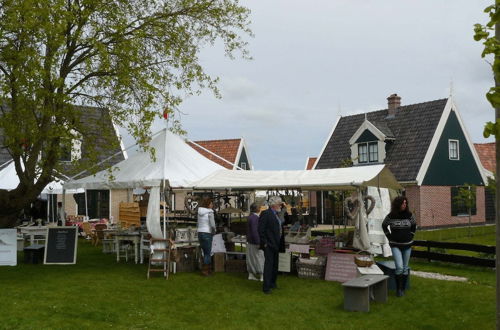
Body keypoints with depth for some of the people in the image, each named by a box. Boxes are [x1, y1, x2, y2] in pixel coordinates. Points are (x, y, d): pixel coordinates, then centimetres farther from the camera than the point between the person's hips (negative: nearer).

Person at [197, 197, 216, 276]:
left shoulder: (200, 212, 7)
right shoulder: (210, 212, -13)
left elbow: (198, 224, 12)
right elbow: (212, 225, -17)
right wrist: (214, 232, 0)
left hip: (200, 233, 7)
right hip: (207, 233, -7)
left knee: (205, 252, 17)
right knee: (208, 253, 4)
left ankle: (208, 269, 24)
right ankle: (205, 270, 6)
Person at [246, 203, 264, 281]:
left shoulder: (251, 216, 9)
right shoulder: (254, 218, -21)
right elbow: (254, 231, -25)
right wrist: (258, 242, -23)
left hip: (250, 241, 10)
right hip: (255, 242, -10)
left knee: (251, 258, 13)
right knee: (259, 257, -1)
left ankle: (251, 275, 20)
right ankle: (262, 276, 5)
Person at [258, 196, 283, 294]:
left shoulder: (276, 214, 13)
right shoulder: (265, 214, -14)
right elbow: (261, 230, -18)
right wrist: (264, 243, -17)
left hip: (276, 245, 9)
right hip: (269, 245, -9)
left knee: (275, 265, 16)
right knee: (268, 265, -6)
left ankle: (272, 283, 29)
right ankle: (266, 287, 0)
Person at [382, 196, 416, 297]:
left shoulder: (409, 215, -2)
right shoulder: (391, 216, -8)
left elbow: (414, 225, 17)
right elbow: (384, 226, 10)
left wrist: (411, 236, 9)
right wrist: (389, 237, 5)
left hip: (407, 245, 3)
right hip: (396, 245, -3)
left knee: (405, 268, 8)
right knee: (399, 267, -15)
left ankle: (403, 289, 20)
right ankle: (398, 288, 1)